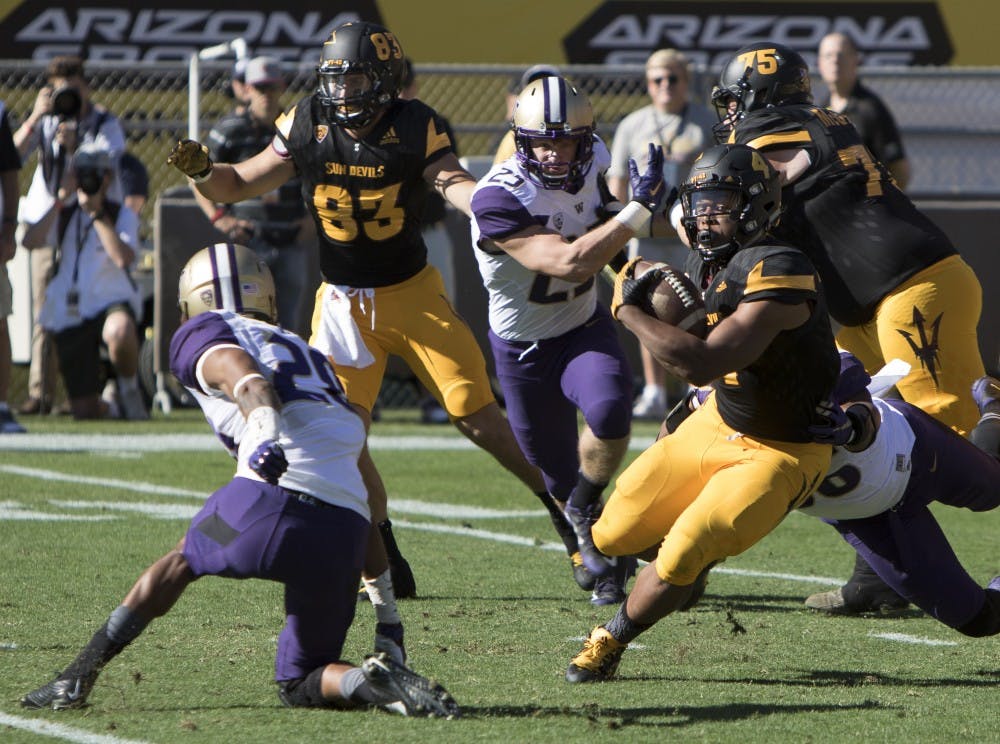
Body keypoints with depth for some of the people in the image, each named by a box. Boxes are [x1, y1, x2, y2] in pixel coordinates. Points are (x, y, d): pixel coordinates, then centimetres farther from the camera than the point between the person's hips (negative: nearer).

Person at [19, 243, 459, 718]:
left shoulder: (203, 335, 16)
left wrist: (266, 441, -26)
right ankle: (374, 681, -11)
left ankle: (77, 678, 25)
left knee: (181, 562, 29)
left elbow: (249, 381, -7)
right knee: (299, 686, 19)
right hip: (347, 530, 4)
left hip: (273, 497, -4)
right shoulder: (305, 352, 35)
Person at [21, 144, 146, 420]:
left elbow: (124, 258, -19)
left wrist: (96, 213, -16)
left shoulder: (123, 215, 0)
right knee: (85, 411, -3)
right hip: (68, 314, 3)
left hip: (111, 302, -3)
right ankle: (114, 409, 36)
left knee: (119, 331, -44)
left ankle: (130, 389, -13)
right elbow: (30, 241, -10)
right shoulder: (65, 214, 8)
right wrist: (61, 200, -13)